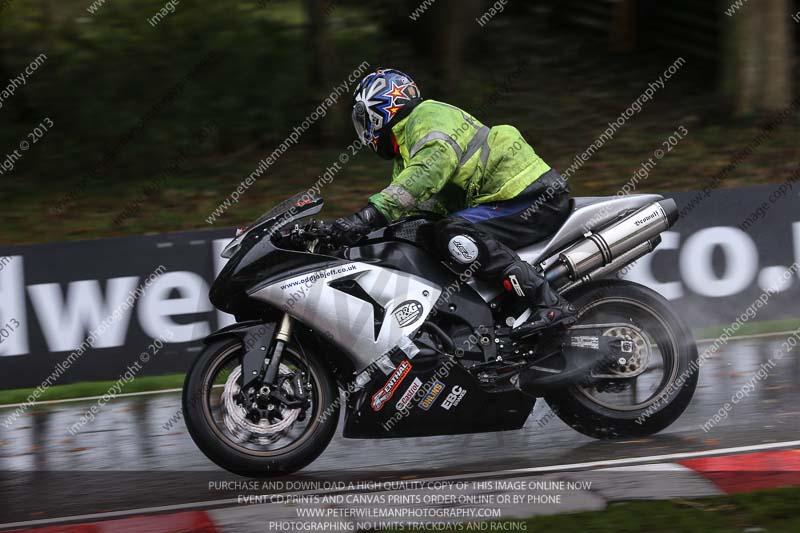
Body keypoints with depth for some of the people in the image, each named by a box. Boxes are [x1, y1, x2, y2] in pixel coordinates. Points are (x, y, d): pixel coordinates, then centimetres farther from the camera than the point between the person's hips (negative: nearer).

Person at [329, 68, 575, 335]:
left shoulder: (428, 116, -8)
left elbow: (430, 170, -27)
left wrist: (371, 215, -34)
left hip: (534, 197, -10)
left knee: (451, 235, -27)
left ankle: (549, 303, -33)